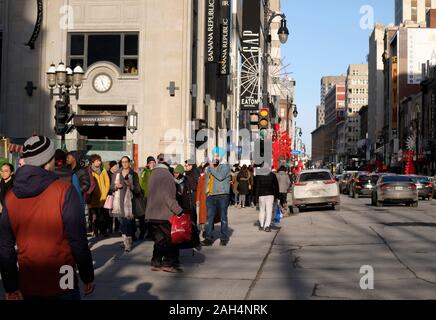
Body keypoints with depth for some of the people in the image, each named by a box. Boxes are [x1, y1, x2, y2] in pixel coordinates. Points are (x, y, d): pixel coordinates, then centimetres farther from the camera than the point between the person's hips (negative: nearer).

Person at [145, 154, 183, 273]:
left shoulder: (153, 174, 10)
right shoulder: (167, 175, -14)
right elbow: (169, 197, -19)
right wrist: (179, 211, -16)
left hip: (151, 213, 7)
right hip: (165, 214, -7)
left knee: (159, 239, 13)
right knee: (171, 239, 5)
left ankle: (156, 263, 13)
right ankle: (168, 263, 5)